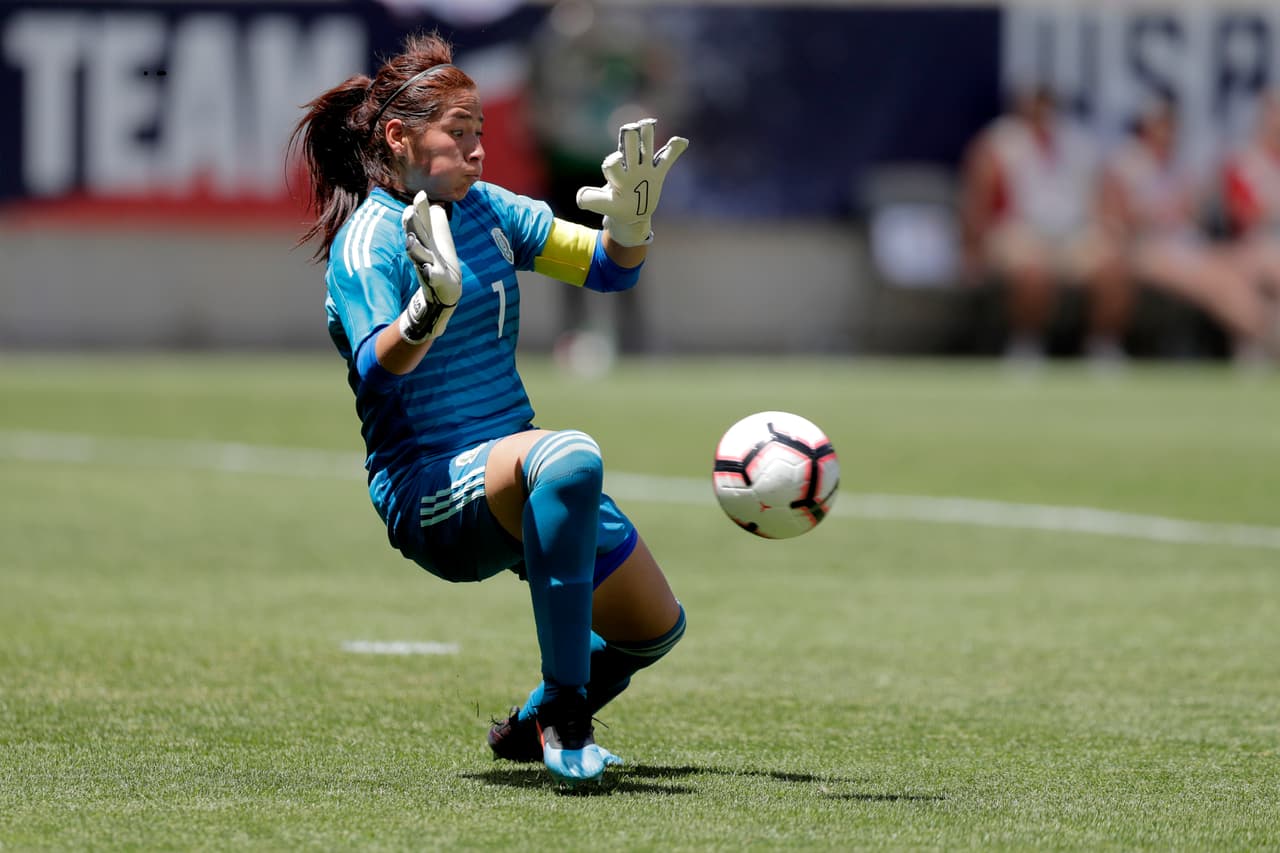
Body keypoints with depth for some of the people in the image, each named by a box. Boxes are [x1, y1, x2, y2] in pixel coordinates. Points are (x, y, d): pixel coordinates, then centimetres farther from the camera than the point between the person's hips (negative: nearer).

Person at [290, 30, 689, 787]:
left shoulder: (485, 208, 9)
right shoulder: (368, 240, -12)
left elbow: (609, 269, 9)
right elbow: (378, 369, -29)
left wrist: (631, 221, -12)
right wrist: (431, 304, -48)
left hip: (516, 481, 8)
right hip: (428, 491, -8)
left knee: (655, 627, 12)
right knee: (569, 456, -39)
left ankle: (532, 730, 40)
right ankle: (564, 714, -33)